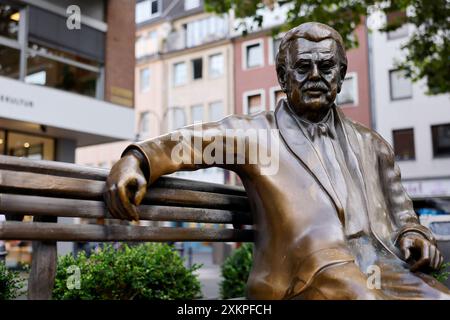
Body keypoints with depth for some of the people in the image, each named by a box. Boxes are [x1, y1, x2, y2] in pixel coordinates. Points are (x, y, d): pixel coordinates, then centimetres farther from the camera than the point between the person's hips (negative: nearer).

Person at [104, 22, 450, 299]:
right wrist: (136, 160, -23)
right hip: (311, 275, -3)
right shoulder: (254, 133, 10)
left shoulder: (371, 145, 23)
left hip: (384, 269, 4)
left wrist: (413, 235, 5)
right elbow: (188, 142, -3)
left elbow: (401, 216, 28)